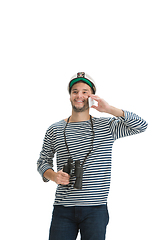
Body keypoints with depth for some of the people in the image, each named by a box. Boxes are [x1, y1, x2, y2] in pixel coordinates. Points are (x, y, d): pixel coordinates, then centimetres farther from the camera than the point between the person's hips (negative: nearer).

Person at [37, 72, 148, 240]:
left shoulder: (107, 126, 5)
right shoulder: (54, 130, 9)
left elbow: (141, 126, -4)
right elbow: (43, 161, 18)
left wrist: (110, 109, -12)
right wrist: (53, 176, -5)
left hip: (96, 209, -1)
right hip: (63, 209, 1)